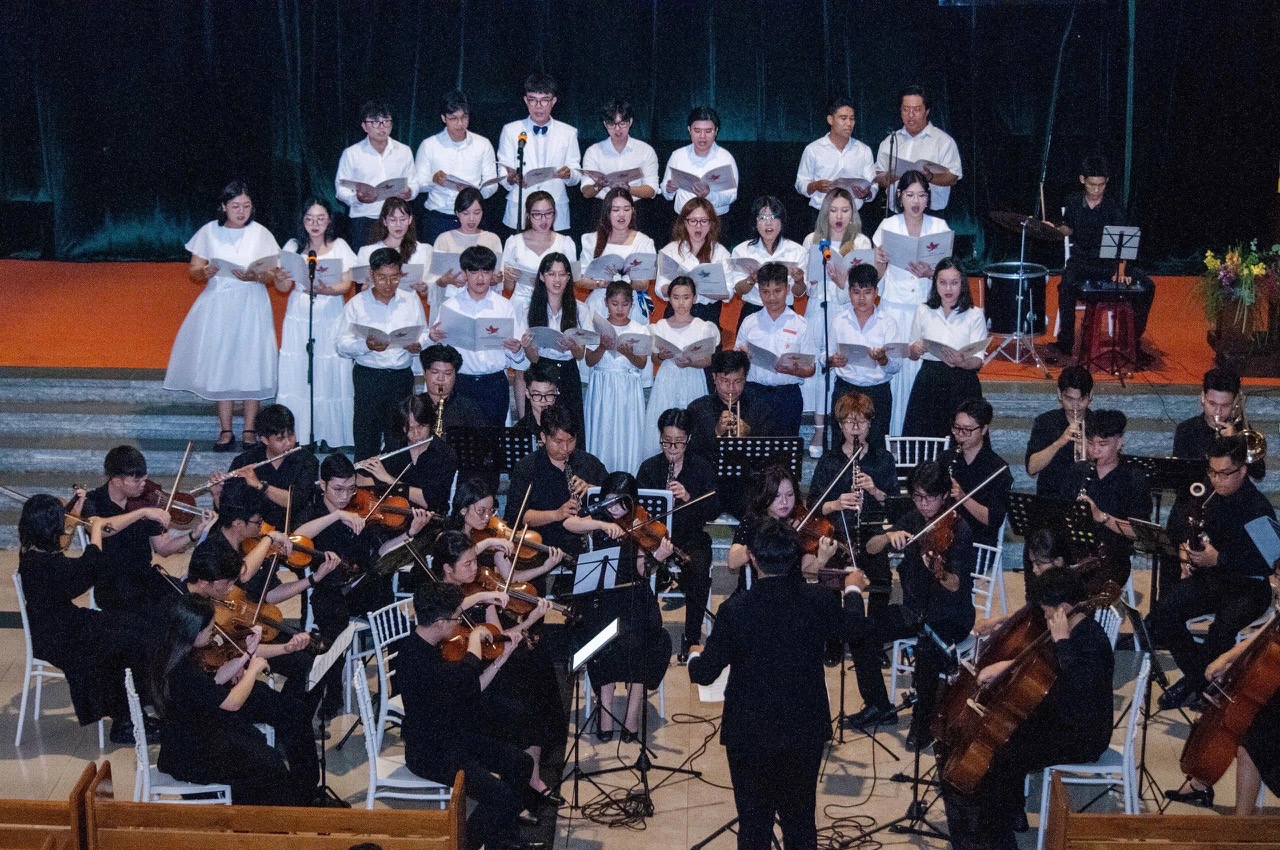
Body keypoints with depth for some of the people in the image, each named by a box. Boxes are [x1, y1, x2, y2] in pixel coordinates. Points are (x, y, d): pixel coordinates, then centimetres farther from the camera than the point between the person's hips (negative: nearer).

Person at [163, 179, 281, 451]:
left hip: (251, 308, -1)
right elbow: (193, 271, 4)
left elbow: (273, 277, 0)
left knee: (250, 365, 0)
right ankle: (225, 430, 12)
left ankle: (249, 431, 10)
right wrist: (204, 271, -19)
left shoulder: (261, 234, -2)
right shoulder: (209, 232, 0)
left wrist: (255, 277, -20)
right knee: (219, 366, 3)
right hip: (217, 307, 1)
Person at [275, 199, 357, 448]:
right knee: (296, 374, -2)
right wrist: (282, 276, -20)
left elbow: (346, 285, -3)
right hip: (299, 319, 1)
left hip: (330, 318, -1)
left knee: (329, 374, -3)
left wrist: (323, 290, -23)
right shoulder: (293, 246, 6)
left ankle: (329, 435, 3)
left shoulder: (339, 246, 3)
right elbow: (282, 287, 3)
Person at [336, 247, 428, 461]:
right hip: (368, 377, -2)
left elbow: (425, 334, 11)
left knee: (399, 437, 3)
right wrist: (366, 345, -20)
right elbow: (343, 345, -2)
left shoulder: (412, 301, 9)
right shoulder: (357, 304, 2)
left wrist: (418, 345, -12)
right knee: (366, 436, -1)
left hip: (402, 377, 2)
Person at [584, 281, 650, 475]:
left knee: (628, 434, -2)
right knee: (602, 432, -1)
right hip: (602, 385, 0)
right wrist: (603, 347, -18)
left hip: (629, 388, 0)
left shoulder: (639, 330, 3)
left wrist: (628, 353, -20)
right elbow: (590, 361, -1)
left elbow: (642, 364, -1)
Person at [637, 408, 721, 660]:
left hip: (692, 540, 0)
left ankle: (692, 637, -14)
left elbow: (714, 512, -4)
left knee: (699, 572, -32)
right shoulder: (649, 468, 5)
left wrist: (688, 498, -22)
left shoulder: (703, 469, 3)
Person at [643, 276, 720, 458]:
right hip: (667, 381, 1)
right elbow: (655, 359, 11)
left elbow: (708, 361, -1)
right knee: (664, 430, -3)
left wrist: (690, 363, -19)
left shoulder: (703, 328, 0)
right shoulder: (661, 327, 5)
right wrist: (662, 356, -11)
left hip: (692, 383, -1)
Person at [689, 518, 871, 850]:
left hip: (750, 735, -2)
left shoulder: (736, 609, -20)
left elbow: (704, 673, -14)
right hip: (804, 733, 2)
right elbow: (851, 626, 13)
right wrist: (853, 590, 33)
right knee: (800, 822, 16)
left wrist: (695, 655, 10)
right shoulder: (818, 602, -11)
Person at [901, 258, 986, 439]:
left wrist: (962, 361, -27)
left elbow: (978, 361, -6)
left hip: (962, 385, -2)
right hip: (928, 382, 2)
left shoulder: (975, 315, 1)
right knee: (921, 438, -3)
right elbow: (911, 354, 14)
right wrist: (915, 350, -9)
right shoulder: (923, 311, 8)